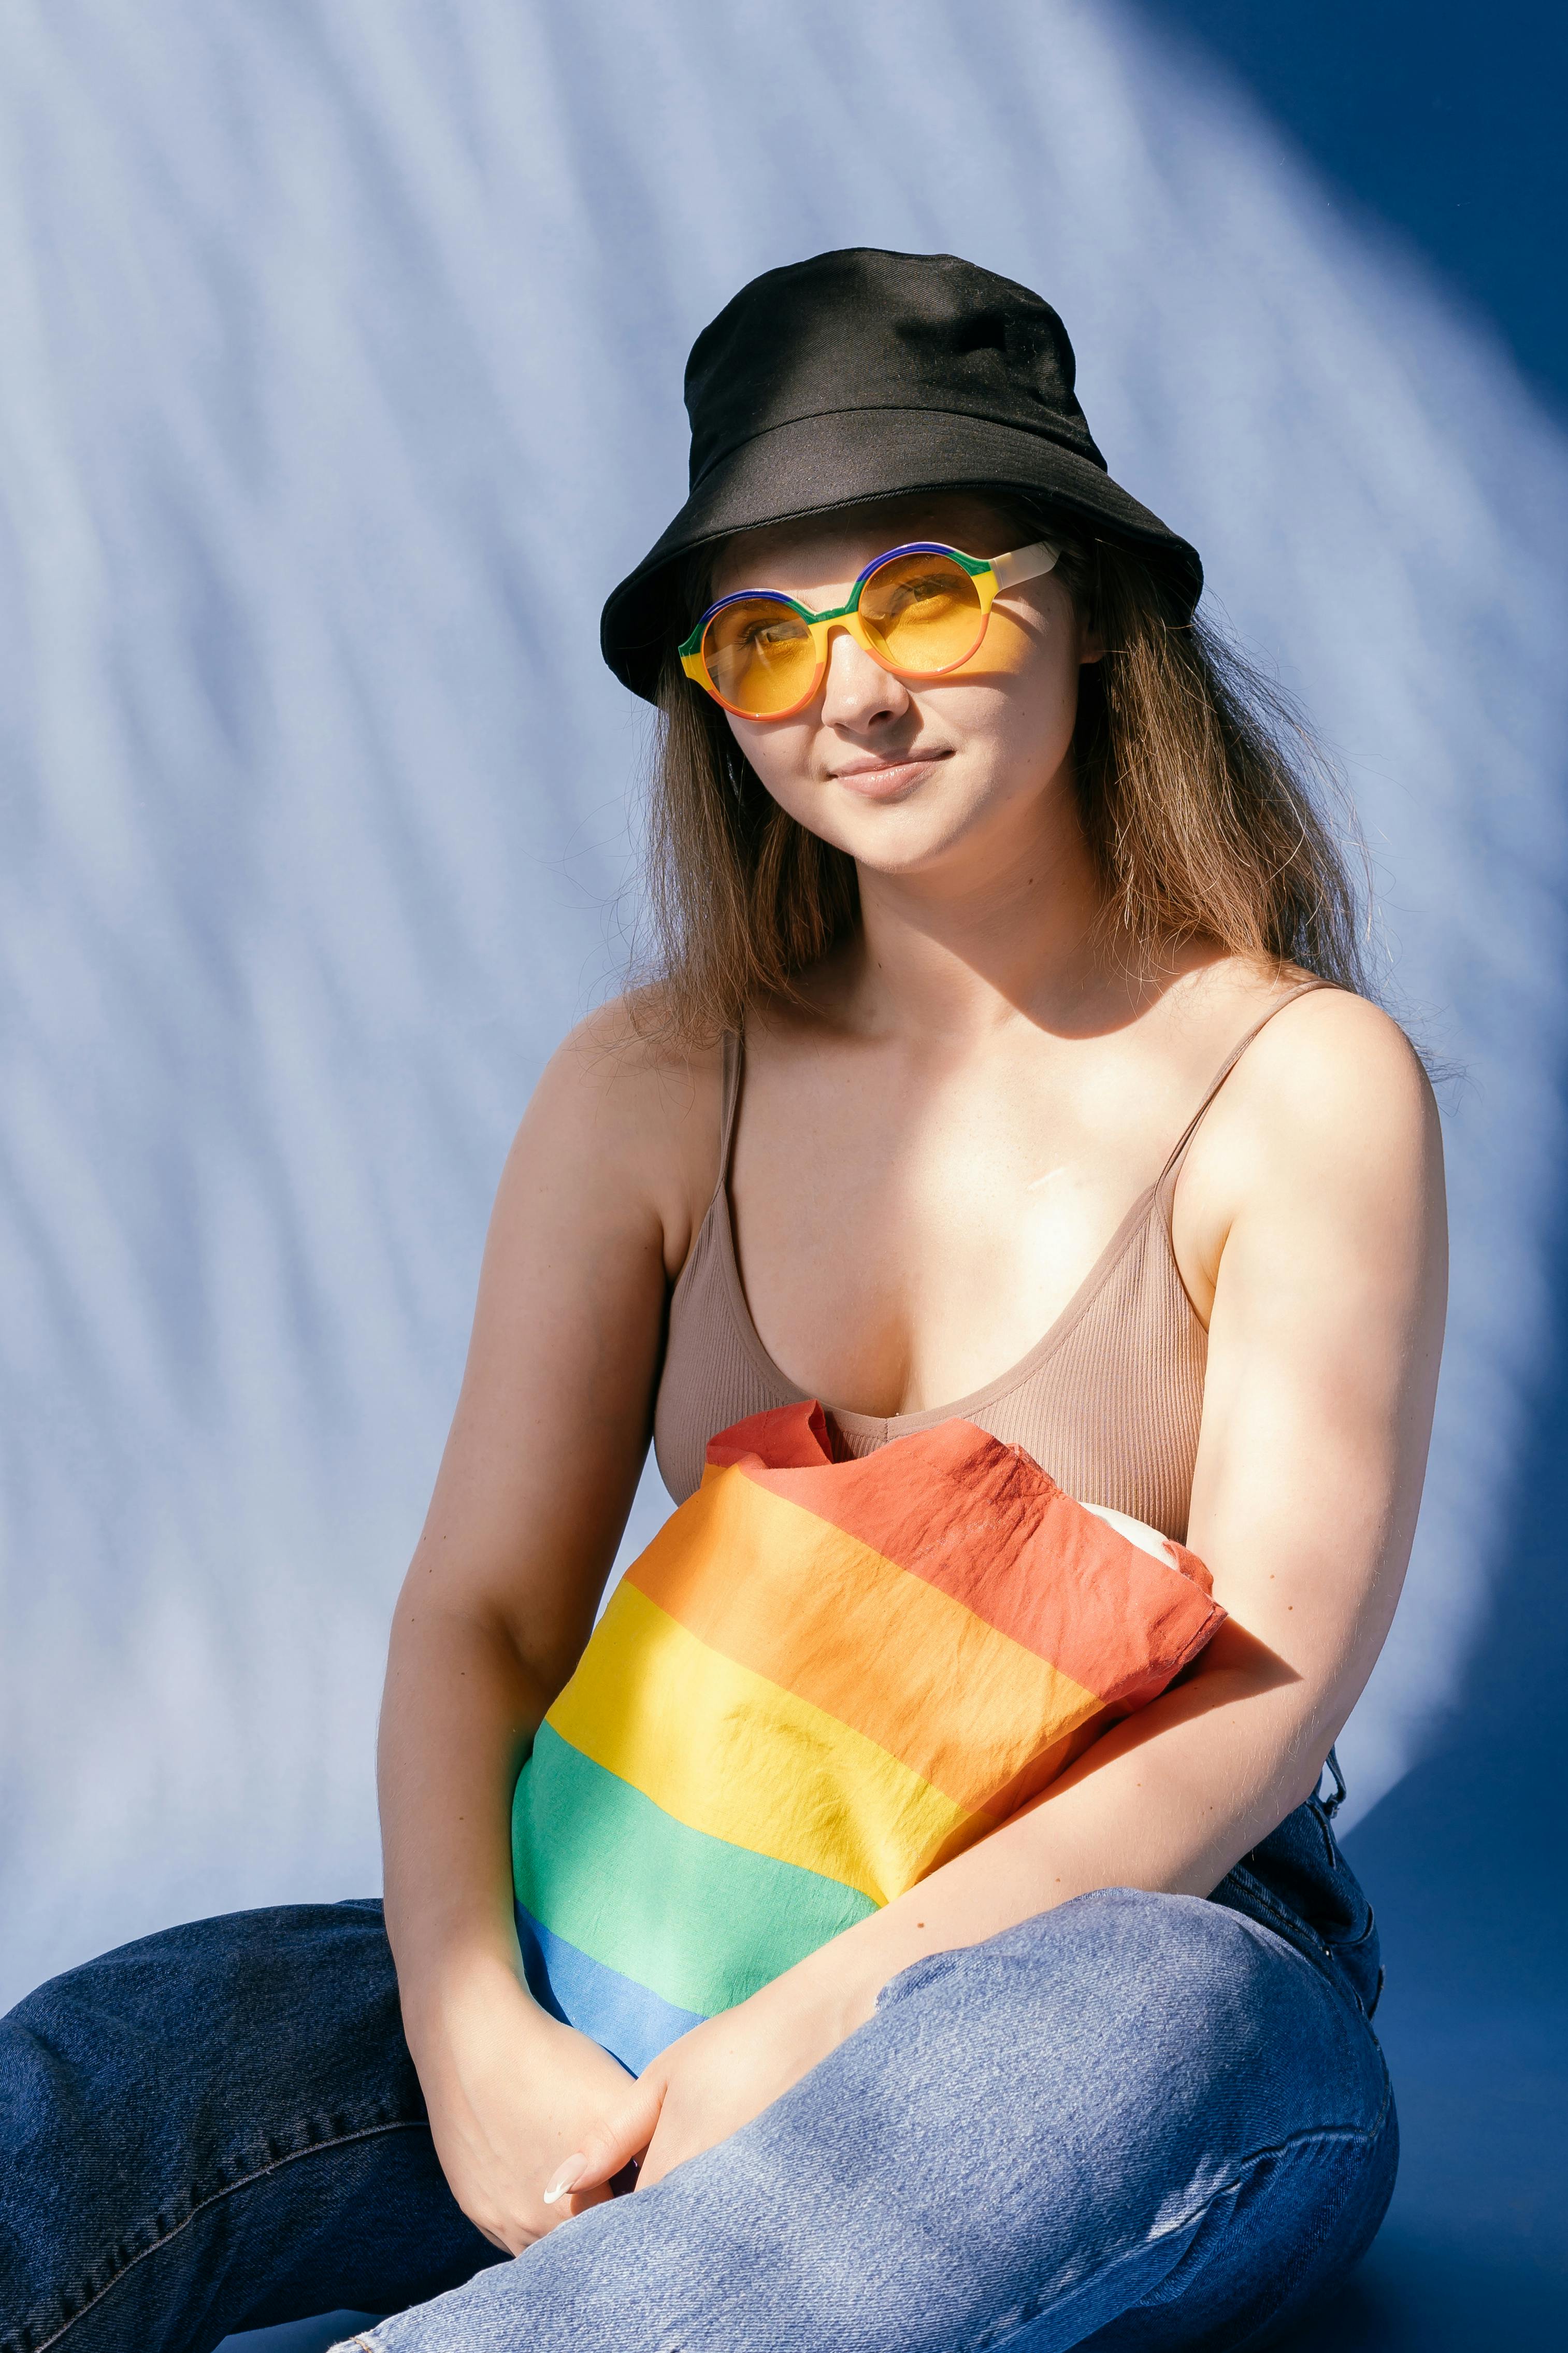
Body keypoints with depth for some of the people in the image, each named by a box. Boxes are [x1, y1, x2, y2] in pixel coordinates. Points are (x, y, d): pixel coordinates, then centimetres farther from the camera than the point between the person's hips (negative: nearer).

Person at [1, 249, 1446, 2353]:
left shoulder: (1308, 1086, -3)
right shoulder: (648, 1096, 7)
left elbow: (1273, 1682, -11)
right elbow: (481, 1610, 2)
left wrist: (817, 2022, -23)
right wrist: (468, 2020, -19)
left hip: (1165, 1957, -2)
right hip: (679, 1954, 3)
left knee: (1134, 2030, -40)